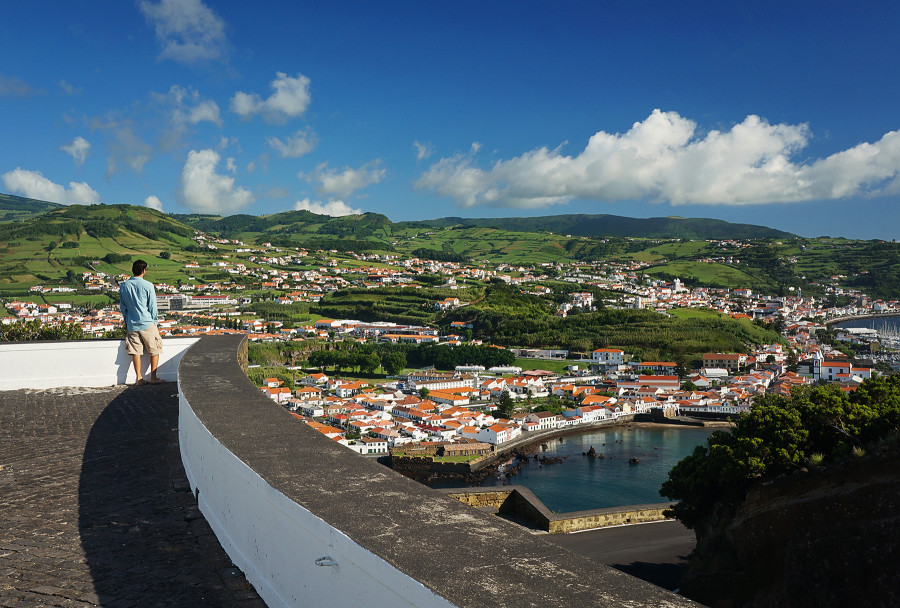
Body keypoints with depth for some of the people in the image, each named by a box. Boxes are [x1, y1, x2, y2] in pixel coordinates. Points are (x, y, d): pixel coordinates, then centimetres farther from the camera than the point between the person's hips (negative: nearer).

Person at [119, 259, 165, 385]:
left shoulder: (123, 286, 4)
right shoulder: (147, 285, -10)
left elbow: (122, 307, 11)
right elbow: (152, 306, -6)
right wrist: (155, 322, 5)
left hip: (131, 324, 4)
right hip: (147, 323, -4)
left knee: (136, 351, 9)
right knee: (154, 350, 7)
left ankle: (139, 378, 10)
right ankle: (153, 377, 7)